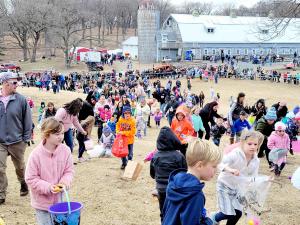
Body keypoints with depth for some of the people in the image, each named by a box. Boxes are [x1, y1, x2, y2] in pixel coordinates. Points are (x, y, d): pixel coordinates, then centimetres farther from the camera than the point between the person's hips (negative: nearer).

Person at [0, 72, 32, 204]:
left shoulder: (21, 100, -8)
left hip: (17, 141, 0)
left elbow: (27, 120, -2)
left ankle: (23, 184, 45)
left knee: (20, 167, 18)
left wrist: (26, 138, -3)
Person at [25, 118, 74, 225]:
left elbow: (69, 171, 1)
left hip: (60, 200, 3)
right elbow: (31, 179, -13)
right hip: (42, 202, -3)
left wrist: (65, 181, -19)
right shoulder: (36, 154, -18)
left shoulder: (65, 150, -8)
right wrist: (48, 187, -23)